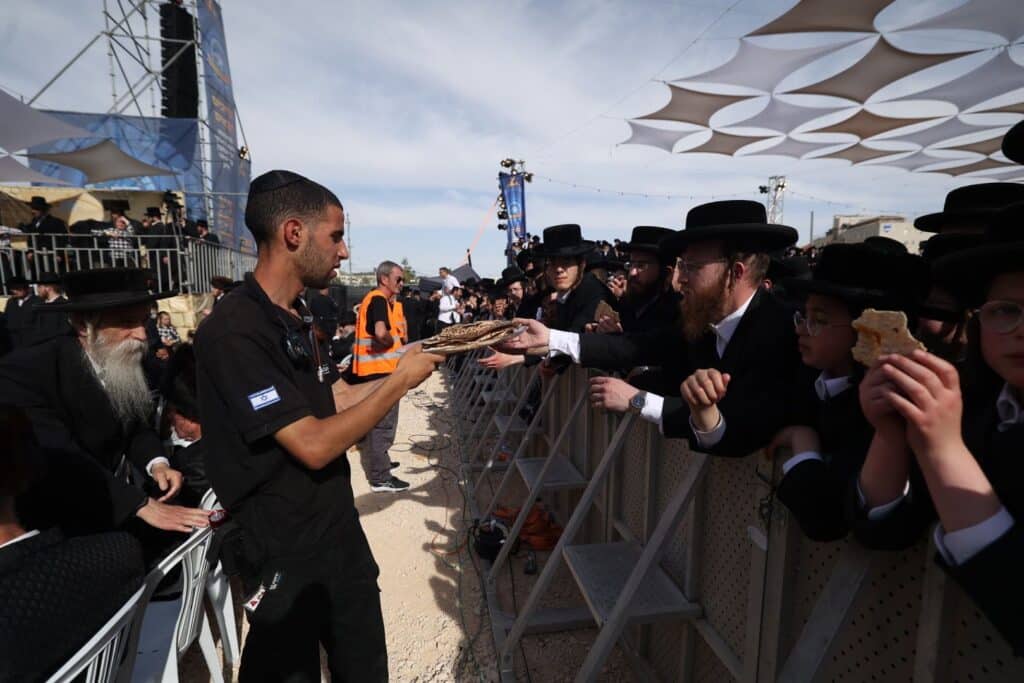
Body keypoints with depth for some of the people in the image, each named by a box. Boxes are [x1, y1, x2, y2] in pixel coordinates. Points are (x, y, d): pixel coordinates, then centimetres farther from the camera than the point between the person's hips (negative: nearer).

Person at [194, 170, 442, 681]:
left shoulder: (291, 318, 6)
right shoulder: (234, 331, -23)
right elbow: (314, 445, -26)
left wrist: (406, 367, 5)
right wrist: (400, 381, -18)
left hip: (337, 527, 8)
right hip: (287, 550, -8)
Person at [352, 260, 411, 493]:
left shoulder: (378, 299, 16)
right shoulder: (378, 300, -16)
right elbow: (381, 334, -30)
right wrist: (392, 342, -11)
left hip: (376, 369, 10)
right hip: (379, 370, -10)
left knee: (377, 421, 20)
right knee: (382, 423, -4)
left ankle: (378, 462, 35)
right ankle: (380, 477, 4)